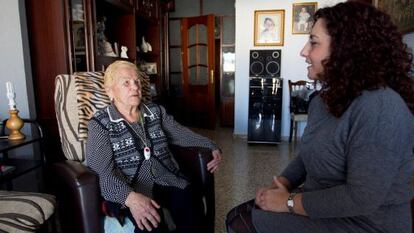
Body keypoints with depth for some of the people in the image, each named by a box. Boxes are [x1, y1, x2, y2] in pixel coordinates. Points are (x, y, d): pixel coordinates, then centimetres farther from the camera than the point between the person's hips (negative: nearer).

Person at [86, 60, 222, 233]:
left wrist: (212, 147, 1)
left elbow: (184, 135, 16)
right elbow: (102, 171, -13)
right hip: (127, 188, -3)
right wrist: (130, 197, -31)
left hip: (166, 179, 4)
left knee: (192, 208, -24)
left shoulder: (156, 112, 13)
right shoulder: (100, 124, -2)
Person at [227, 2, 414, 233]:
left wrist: (289, 202, -19)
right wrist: (279, 185, -4)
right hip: (319, 207, 8)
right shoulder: (327, 97, 5)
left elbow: (362, 198, -29)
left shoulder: (379, 108, -26)